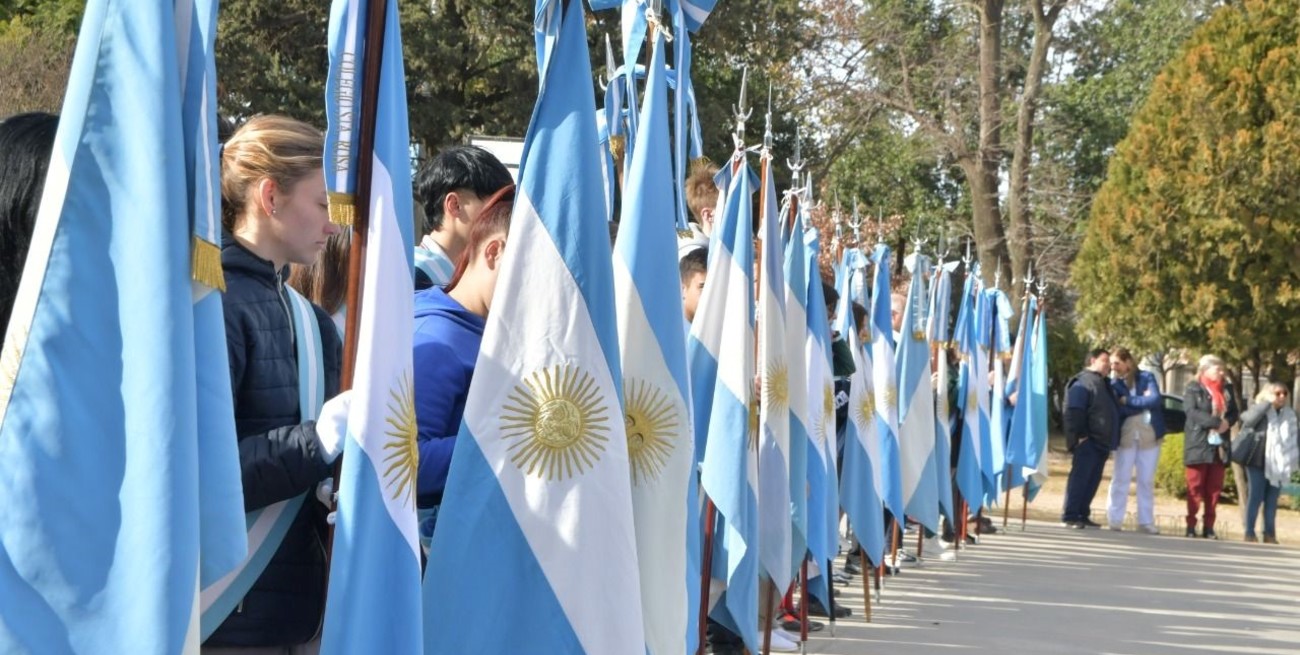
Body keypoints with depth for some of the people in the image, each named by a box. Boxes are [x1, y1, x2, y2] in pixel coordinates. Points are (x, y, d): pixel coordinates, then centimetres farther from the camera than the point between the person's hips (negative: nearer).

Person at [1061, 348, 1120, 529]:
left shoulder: (1103, 384, 22)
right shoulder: (1083, 382, -7)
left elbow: (1111, 411, 27)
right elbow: (1073, 412, -15)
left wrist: (1112, 440, 19)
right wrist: (1079, 435, -21)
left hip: (1102, 442, 9)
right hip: (1088, 441, -9)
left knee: (1093, 480, 9)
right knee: (1080, 478, -10)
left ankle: (1083, 514, 14)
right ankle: (1070, 516, -9)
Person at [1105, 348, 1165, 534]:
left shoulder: (1147, 377, 2)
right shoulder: (1114, 384, 3)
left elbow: (1156, 399, -13)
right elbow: (1118, 410, -10)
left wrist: (1128, 401, -11)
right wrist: (1143, 401, -12)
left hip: (1149, 436, 0)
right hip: (1125, 436, 0)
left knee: (1147, 481, 5)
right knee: (1120, 479, -1)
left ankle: (1146, 521, 9)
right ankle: (1114, 519, 3)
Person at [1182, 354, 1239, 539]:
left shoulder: (1227, 389, 12)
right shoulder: (1193, 389, -3)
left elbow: (1234, 412, 11)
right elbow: (1192, 411, -15)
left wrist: (1227, 423, -11)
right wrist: (1216, 422, -21)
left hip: (1219, 445, 4)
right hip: (1198, 444, -4)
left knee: (1214, 489, 4)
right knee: (1195, 488, -2)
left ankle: (1208, 527, 9)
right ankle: (1191, 526, 3)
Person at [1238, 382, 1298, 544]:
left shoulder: (1289, 414, 11)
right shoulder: (1260, 409, -2)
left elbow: (1292, 439, 17)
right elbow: (1248, 419, -23)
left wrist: (1294, 460, 12)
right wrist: (1267, 402, -19)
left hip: (1278, 463, 5)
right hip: (1258, 461, -4)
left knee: (1272, 500, 7)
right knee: (1256, 497, -4)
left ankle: (1269, 533, 11)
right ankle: (1250, 533, 0)